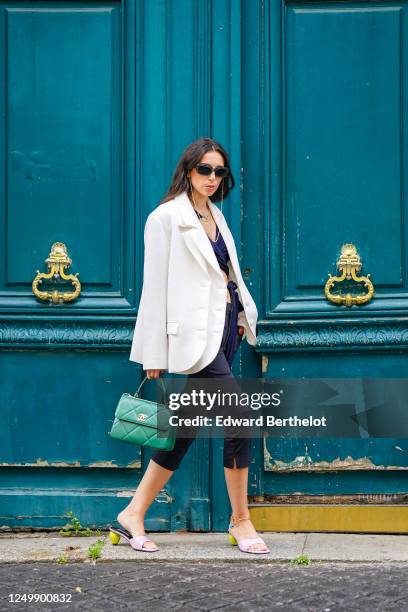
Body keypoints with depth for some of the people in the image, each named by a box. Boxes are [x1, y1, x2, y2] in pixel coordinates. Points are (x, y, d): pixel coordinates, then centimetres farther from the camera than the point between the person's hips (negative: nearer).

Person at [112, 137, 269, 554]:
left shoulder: (215, 215, 17)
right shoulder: (166, 217, -6)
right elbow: (155, 285, -8)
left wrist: (243, 314, 10)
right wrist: (154, 355, -10)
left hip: (224, 328, 8)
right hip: (196, 332, -8)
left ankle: (134, 514, 13)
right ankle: (240, 520, 0)